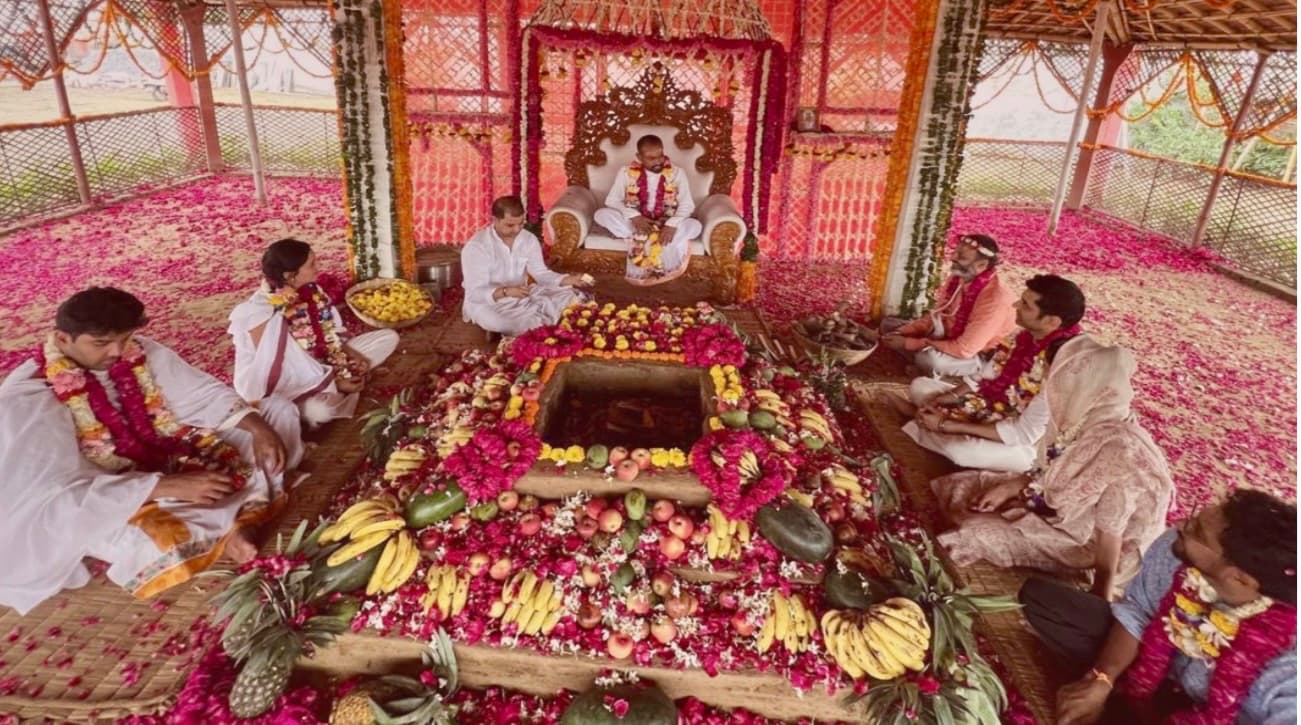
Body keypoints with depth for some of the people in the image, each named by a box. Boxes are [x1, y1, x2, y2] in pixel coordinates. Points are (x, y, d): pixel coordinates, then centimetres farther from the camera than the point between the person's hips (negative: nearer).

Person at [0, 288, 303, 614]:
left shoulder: (141, 353, -7)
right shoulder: (27, 398, -20)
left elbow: (204, 394, -1)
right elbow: (62, 496, -26)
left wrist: (258, 427, -21)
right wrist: (168, 486, -35)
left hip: (178, 457, 6)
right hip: (109, 500, -6)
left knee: (279, 410, -3)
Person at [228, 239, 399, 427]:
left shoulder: (309, 290, -8)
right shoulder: (261, 314, -28)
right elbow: (278, 368, -24)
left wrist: (350, 353, -10)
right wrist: (334, 383, -23)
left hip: (320, 361, 6)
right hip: (289, 382, -6)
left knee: (388, 338, -1)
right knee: (319, 410, -40)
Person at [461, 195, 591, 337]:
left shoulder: (529, 239, -4)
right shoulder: (476, 246, -20)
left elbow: (541, 273, -2)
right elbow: (475, 293, -24)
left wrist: (570, 280, -20)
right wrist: (505, 292, -41)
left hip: (521, 296, 5)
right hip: (487, 301, -5)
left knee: (568, 294, -12)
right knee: (498, 322, -39)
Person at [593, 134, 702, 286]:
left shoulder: (677, 173, -4)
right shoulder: (626, 172, -4)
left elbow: (687, 204, -9)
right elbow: (612, 200, -8)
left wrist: (672, 225, -28)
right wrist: (634, 216, -25)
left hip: (666, 226, 0)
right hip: (635, 223, 0)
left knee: (695, 226, -30)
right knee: (601, 214, -27)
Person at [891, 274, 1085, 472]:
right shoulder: (1028, 335, -9)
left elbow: (1024, 434, -31)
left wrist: (947, 425, -28)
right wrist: (950, 397, -12)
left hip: (1024, 444, -7)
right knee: (920, 385, 9)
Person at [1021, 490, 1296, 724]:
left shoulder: (1290, 662, -38)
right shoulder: (1176, 549, -27)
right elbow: (1137, 609, -9)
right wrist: (1100, 680, -15)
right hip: (1161, 667, 4)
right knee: (1038, 596, 0)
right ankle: (1125, 694, -2)